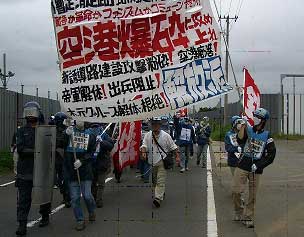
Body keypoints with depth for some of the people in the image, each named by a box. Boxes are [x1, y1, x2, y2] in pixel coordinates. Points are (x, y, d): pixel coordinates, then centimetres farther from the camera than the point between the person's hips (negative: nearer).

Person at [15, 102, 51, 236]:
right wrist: (36, 151, -19)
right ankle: (22, 225, -1)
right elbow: (20, 149, -7)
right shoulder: (22, 131, 6)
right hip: (25, 171, 0)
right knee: (24, 198, -3)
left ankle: (45, 217, 32)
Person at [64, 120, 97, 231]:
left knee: (87, 195, 0)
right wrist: (66, 135, -20)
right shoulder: (69, 130, 3)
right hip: (71, 169, 1)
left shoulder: (90, 134, 3)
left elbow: (91, 153, 1)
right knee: (74, 198, 4)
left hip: (85, 169, -1)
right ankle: (80, 220, 17)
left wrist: (81, 161, -14)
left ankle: (92, 211, 30)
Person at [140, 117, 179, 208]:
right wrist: (143, 152, -23)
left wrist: (177, 156, -4)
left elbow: (173, 147, 3)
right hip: (152, 162, 4)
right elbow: (144, 145, -3)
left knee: (160, 181, -13)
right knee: (154, 181, 15)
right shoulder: (148, 135, 5)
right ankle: (161, 193, 35)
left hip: (162, 162, -4)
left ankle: (158, 198, -18)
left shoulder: (165, 136, -2)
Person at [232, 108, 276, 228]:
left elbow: (271, 155, 1)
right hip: (242, 166, 0)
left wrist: (258, 165, -8)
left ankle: (248, 217, 18)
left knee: (252, 195, 5)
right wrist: (243, 126, -27)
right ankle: (238, 212, 18)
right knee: (236, 191, -5)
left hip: (256, 169, 0)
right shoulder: (248, 130, 4)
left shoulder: (267, 135, 4)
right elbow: (240, 140, -17)